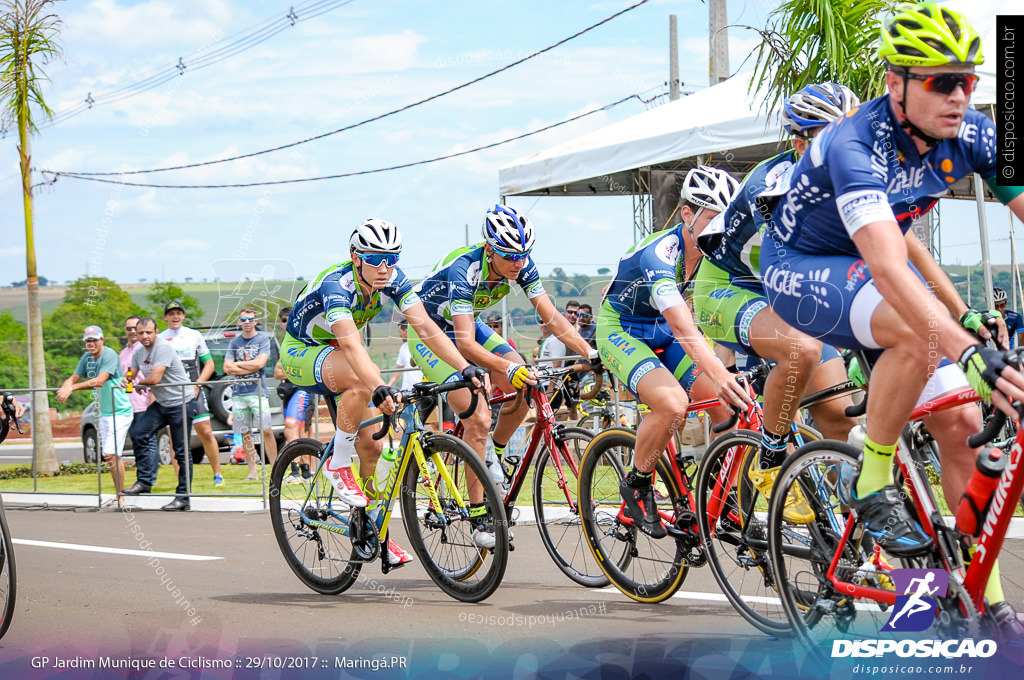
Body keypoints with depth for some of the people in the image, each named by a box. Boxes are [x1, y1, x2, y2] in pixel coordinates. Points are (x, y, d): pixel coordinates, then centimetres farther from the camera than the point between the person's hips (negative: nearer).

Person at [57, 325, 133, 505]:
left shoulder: (109, 355, -16)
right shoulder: (87, 357, 9)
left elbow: (99, 381, -27)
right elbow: (73, 379, 9)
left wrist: (72, 388, -31)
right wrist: (64, 389, -14)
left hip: (119, 411, -8)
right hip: (104, 412, 8)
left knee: (111, 454, -15)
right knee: (111, 456, 11)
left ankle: (120, 496, -8)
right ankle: (119, 495, 19)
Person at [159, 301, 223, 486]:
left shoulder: (195, 335, 10)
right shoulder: (159, 339, 8)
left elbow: (209, 363, 10)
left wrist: (197, 384, -3)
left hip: (193, 393, 0)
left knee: (206, 433, -5)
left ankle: (217, 474, 4)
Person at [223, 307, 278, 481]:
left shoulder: (263, 340, 4)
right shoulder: (234, 342, 13)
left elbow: (260, 363, -11)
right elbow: (227, 368, 3)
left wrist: (238, 364, -1)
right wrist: (251, 368, -5)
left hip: (257, 391, -3)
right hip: (238, 393, 3)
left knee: (266, 431, -11)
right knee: (245, 434, 3)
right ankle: (252, 471, 8)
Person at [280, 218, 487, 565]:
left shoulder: (392, 278, -16)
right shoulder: (336, 285, -34)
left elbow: (425, 326, -24)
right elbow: (351, 344, -48)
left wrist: (465, 367, -36)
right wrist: (380, 389, -63)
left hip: (335, 355, 6)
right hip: (300, 354, -6)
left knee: (371, 445, -4)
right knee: (364, 377, -36)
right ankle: (338, 464, -19)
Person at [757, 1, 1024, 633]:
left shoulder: (971, 133, -15)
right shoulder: (855, 145, -34)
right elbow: (888, 268, -47)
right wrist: (969, 353, -57)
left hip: (870, 256, 6)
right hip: (802, 267, -6)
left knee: (962, 420, -6)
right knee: (917, 330, -36)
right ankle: (874, 482, -15)